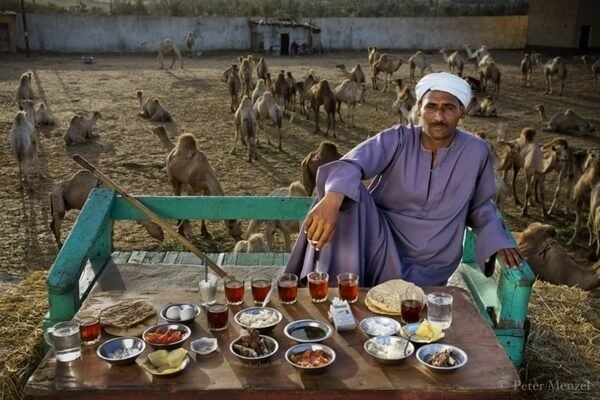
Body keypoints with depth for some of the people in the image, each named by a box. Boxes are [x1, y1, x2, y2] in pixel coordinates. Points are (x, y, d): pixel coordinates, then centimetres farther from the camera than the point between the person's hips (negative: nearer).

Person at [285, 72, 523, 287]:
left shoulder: (476, 151, -4)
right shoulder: (397, 140, -9)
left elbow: (480, 206, 12)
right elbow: (352, 163, -30)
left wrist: (497, 240, -7)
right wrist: (332, 199, -51)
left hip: (427, 267, 0)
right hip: (381, 243, 0)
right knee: (349, 194, -29)